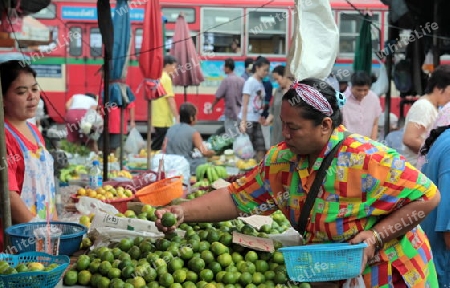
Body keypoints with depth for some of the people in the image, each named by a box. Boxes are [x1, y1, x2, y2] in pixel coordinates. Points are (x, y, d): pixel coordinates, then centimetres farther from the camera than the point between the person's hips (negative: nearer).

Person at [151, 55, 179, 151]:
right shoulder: (166, 79, -13)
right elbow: (170, 100, -17)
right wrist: (177, 117, -14)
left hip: (157, 119, 9)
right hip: (165, 120, -8)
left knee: (156, 146, 14)